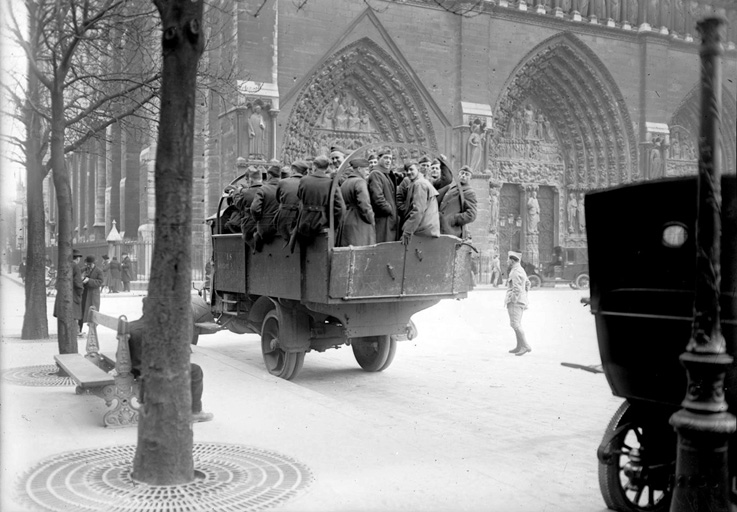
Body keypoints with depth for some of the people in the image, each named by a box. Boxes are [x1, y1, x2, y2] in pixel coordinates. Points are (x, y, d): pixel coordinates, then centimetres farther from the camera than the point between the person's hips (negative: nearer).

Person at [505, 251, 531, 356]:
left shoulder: (515, 272, -14)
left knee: (515, 324, -12)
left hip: (515, 301, -10)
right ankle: (519, 347, 13)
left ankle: (525, 346, -15)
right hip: (521, 301, 10)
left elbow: (517, 289, -21)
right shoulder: (521, 270, 17)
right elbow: (527, 283, 29)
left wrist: (512, 300, -18)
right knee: (517, 324, 12)